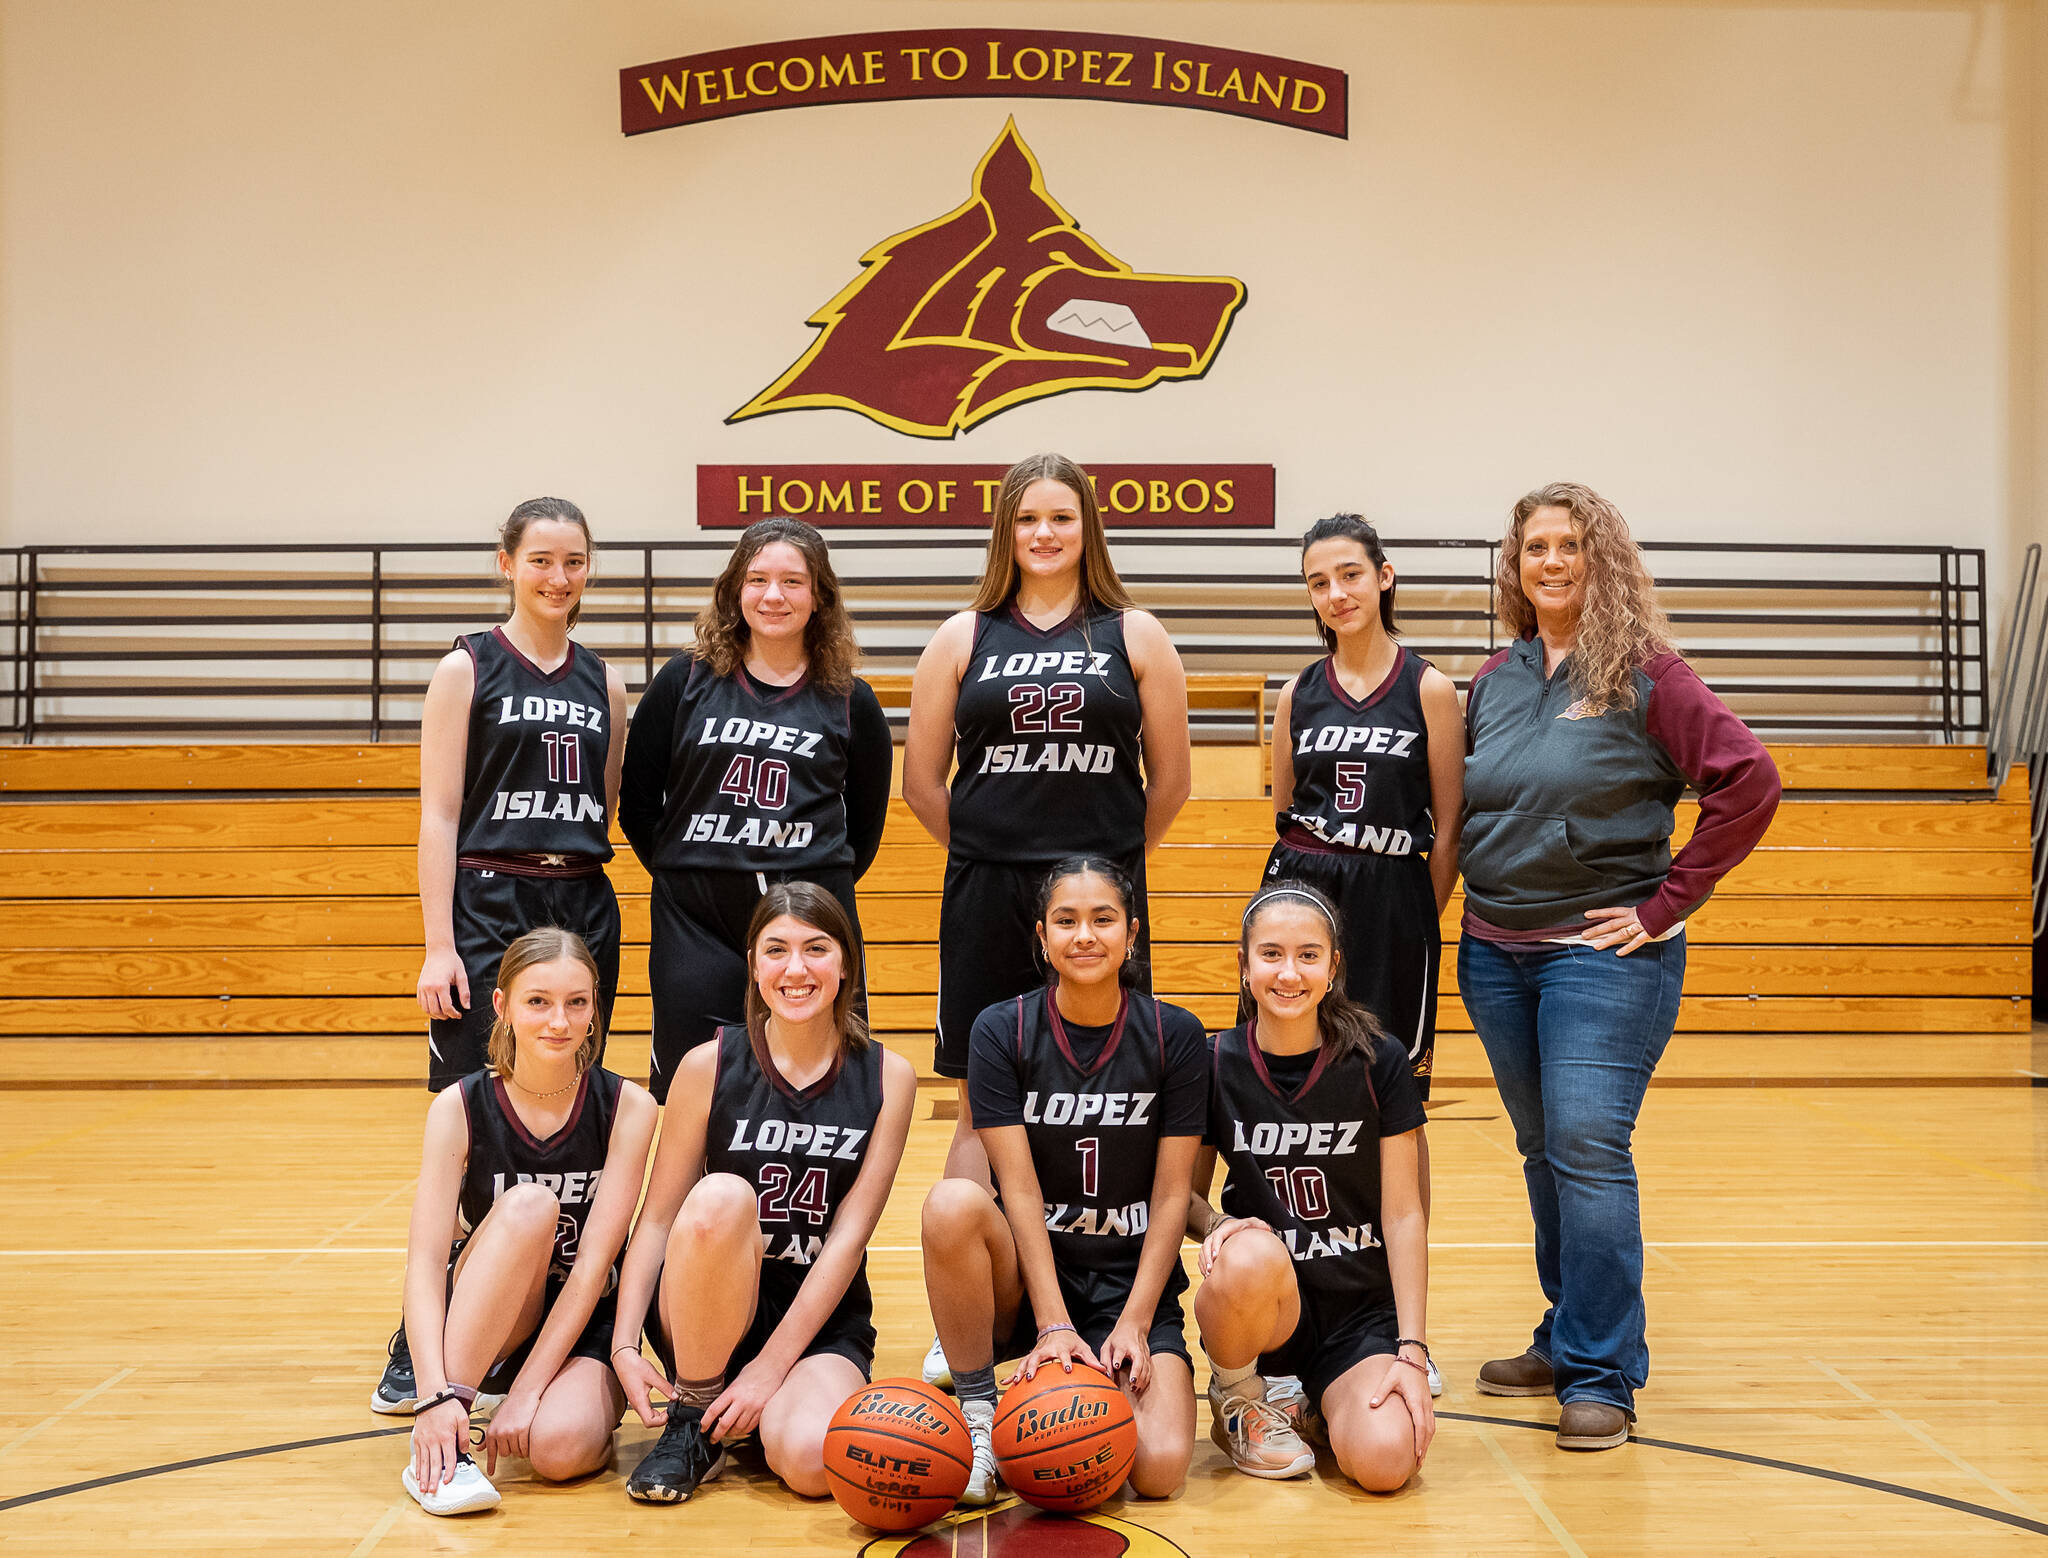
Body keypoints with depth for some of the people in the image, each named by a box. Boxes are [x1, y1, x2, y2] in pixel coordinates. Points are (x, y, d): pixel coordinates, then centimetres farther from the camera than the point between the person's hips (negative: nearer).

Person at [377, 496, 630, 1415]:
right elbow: (438, 814, -5)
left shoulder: (604, 684, 13)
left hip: (583, 911, 4)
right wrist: (438, 946, -12)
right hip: (487, 910, -4)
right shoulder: (467, 670, 1)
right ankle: (422, 1347, 2)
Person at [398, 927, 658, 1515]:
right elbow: (425, 1262, -20)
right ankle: (438, 1447, -27)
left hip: (585, 1324, 0)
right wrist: (436, 1394, -34)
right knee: (529, 1204, -31)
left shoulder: (627, 1108, -12)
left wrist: (527, 1389, -23)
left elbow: (594, 1262, -16)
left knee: (561, 1448, -33)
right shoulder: (460, 1108, -12)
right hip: (477, 1324, 0)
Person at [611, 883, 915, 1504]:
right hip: (705, 1309, 0)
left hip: (823, 1318, 0)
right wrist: (624, 1345, -16)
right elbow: (658, 1216, -3)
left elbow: (850, 1234, -7)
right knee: (721, 1196, -33)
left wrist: (771, 1366, -14)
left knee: (813, 1460, -32)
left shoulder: (887, 1076, -3)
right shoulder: (711, 1065, -5)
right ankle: (694, 1424, -13)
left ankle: (763, 1411, 7)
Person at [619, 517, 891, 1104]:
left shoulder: (849, 701, 5)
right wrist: (681, 872, 6)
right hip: (696, 924, 1)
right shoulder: (686, 681, 5)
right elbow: (637, 800, 9)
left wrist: (824, 885, 9)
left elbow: (866, 820, 14)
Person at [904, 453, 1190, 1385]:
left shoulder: (1134, 635, 6)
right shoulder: (964, 638, 7)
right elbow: (922, 781, 9)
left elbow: (1169, 779, 8)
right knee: (983, 1109, 5)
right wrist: (995, 852, 12)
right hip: (987, 898, 1)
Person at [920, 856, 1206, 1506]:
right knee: (953, 1202, -34)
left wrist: (1134, 1322, -13)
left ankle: (1090, 1388, 11)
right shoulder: (1001, 1031, -6)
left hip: (1135, 1278, 0)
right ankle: (976, 1411, -14)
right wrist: (1054, 1324, -21)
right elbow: (1020, 1189, -11)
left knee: (1158, 1470, -24)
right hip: (1027, 1275, 0)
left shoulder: (1175, 1036, -4)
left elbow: (1172, 1195, -3)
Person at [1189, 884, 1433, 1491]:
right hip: (1262, 1304, 0)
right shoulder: (1216, 1064, -4)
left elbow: (1404, 1215, -4)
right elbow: (1188, 1193, 7)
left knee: (1385, 1460, -27)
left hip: (1364, 1309, 1)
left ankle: (1320, 1401, 12)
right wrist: (1217, 1224, -17)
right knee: (1252, 1256, -38)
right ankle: (1236, 1402, -4)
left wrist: (1411, 1351, -11)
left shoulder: (1378, 1062, -6)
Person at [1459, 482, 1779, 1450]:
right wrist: (1484, 898, 8)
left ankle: (1602, 1374, -3)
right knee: (1543, 1153, 12)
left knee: (1588, 1146, -12)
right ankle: (1567, 1340, 25)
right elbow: (1465, 809, 22)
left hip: (1605, 952, -5)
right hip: (1495, 954, 6)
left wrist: (1665, 903, -13)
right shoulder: (1494, 682, 10)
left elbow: (1748, 781, -13)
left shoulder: (1645, 673, -6)